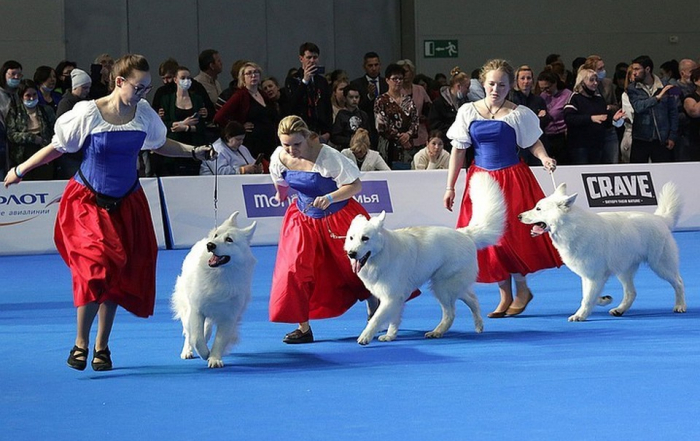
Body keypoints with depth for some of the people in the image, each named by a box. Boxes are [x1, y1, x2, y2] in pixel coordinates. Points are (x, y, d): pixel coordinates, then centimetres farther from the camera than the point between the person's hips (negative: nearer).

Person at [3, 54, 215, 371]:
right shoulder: (88, 113, -14)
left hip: (126, 205, 4)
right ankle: (81, 343, -5)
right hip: (88, 203, -4)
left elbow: (160, 144, 17)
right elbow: (58, 147, -2)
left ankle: (102, 347, 16)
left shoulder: (144, 115, -2)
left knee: (117, 275, 4)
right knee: (96, 268, -20)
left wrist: (194, 151, 6)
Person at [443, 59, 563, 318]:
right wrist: (450, 187, 4)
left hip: (512, 179, -3)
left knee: (512, 235, -7)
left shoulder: (518, 114, -3)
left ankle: (522, 290, 12)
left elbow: (533, 143, 5)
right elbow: (458, 150, 5)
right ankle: (505, 295, 13)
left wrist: (544, 158, -17)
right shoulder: (468, 112, 2)